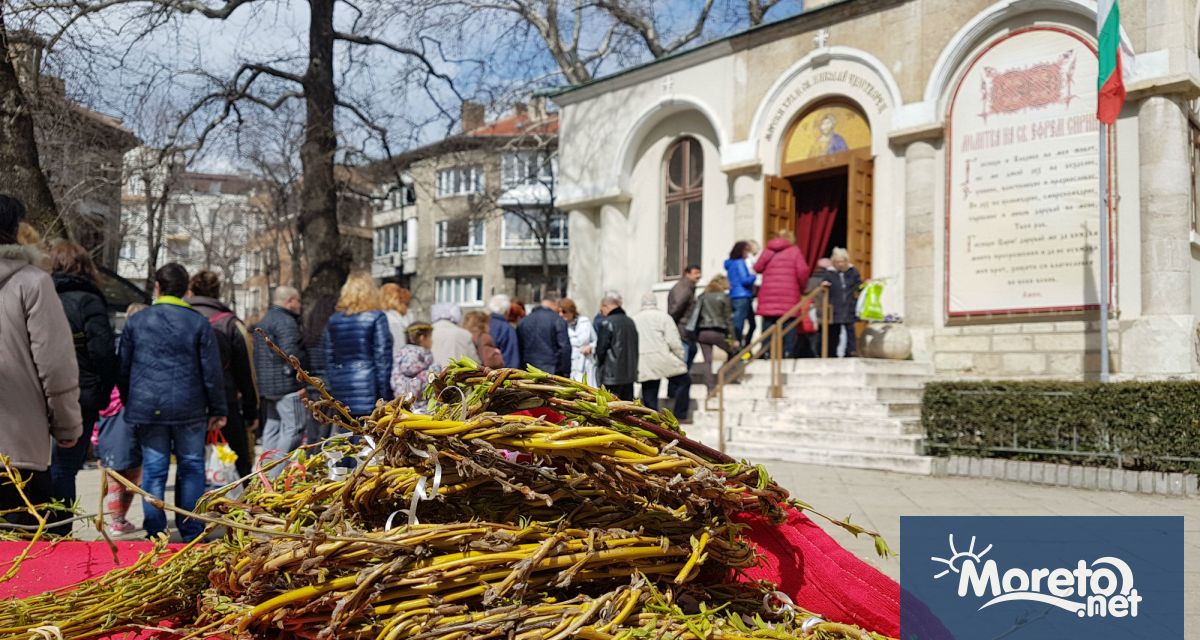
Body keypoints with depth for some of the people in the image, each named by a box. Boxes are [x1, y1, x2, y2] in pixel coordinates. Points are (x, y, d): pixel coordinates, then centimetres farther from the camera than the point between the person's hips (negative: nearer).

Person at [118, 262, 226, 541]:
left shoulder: (136, 322, 4)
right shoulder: (198, 322, -2)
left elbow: (122, 370, 10)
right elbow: (212, 371, -2)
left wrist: (130, 403, 22)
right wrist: (218, 410, 5)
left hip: (147, 408, 2)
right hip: (189, 409, -1)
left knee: (153, 469, 6)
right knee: (191, 468, 6)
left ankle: (155, 532, 9)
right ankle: (192, 532, 10)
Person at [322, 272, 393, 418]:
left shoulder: (333, 320, 9)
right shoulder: (376, 318, -5)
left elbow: (328, 357, 10)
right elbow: (383, 357, -8)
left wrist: (331, 387, 16)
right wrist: (385, 394, -5)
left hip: (341, 391, 5)